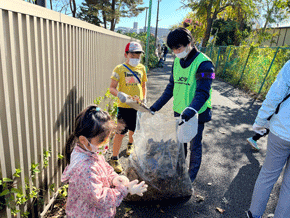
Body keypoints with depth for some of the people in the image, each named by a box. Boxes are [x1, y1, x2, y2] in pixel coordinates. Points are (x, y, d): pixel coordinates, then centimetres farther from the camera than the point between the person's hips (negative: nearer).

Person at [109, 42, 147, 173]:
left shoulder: (141, 68, 6)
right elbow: (112, 88, -9)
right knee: (120, 132, -4)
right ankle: (114, 158, 12)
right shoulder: (120, 69, -8)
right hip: (124, 106, -4)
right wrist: (119, 94, -29)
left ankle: (130, 144, 53)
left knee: (134, 129, 21)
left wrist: (144, 99, 7)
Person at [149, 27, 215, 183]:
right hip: (179, 111, 6)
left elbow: (202, 93, -25)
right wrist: (156, 106, 5)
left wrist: (190, 111, -40)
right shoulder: (177, 61, 5)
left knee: (194, 145, 11)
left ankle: (191, 175, 32)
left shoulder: (203, 63, -17)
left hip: (196, 113, -6)